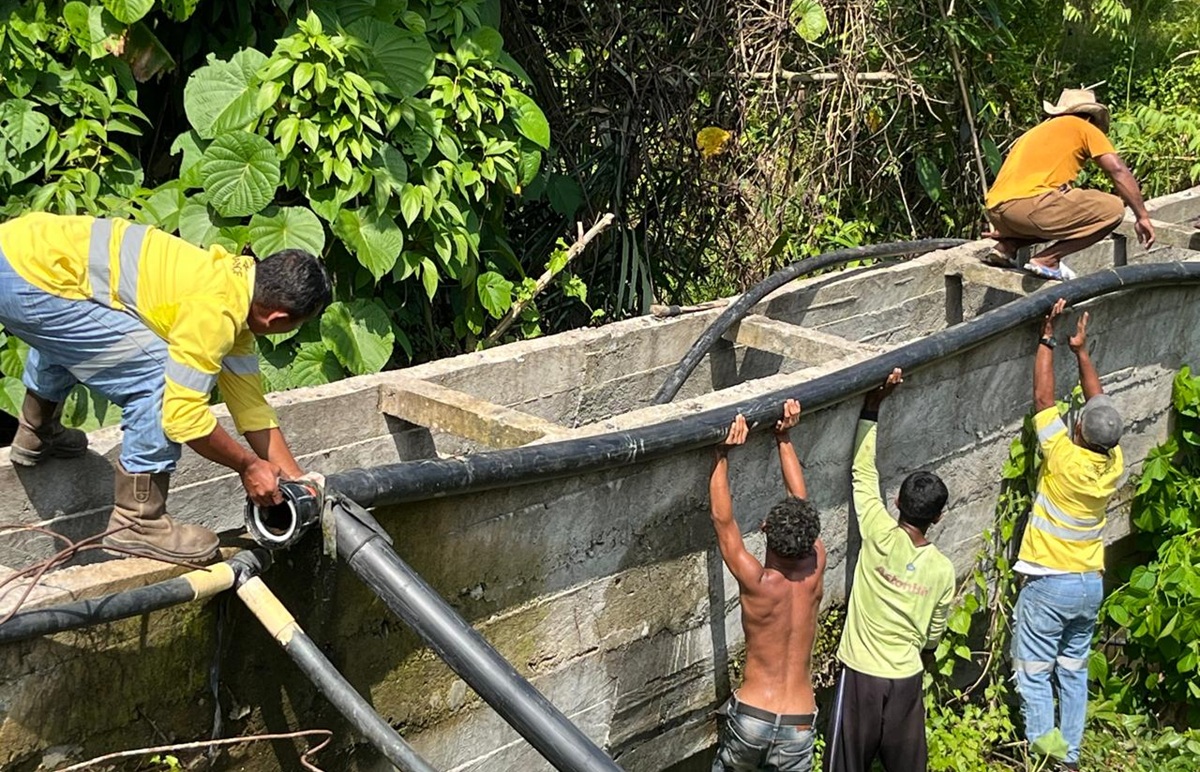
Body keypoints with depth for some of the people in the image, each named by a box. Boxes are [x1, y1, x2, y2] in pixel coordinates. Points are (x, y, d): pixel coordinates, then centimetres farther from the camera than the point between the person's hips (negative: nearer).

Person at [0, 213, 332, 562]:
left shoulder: (239, 277, 10)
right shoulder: (214, 313, -18)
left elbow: (249, 401, 15)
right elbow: (183, 414, -17)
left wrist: (296, 479, 14)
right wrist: (248, 465, -2)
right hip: (29, 276, -10)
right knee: (158, 377, -11)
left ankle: (37, 434, 54)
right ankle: (137, 522, 0)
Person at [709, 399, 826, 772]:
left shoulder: (757, 583, -14)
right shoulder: (814, 572, -6)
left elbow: (722, 519, -7)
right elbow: (801, 502, 5)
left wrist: (723, 455, -6)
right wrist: (784, 438, 11)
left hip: (750, 718, -2)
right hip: (798, 725, 2)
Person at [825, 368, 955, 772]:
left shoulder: (881, 537, -16)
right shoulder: (942, 569, -7)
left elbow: (863, 470, -8)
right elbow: (933, 635, 6)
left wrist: (873, 403, -5)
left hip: (861, 676, -2)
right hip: (906, 679, 3)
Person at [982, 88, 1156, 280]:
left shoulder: (1038, 130, 32)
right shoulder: (1084, 128, 13)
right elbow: (1118, 170, 5)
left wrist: (1007, 231, 51)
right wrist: (1143, 217, 9)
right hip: (1029, 204, -8)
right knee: (1112, 209, 3)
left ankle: (1006, 246, 11)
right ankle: (1047, 260, -6)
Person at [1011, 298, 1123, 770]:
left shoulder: (1066, 458, -22)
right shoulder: (1114, 464, -6)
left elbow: (1043, 397, -13)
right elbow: (1101, 405, 8)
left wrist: (1048, 337, -6)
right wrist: (1081, 350, 13)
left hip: (1049, 584, -6)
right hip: (1091, 585, 6)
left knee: (1034, 676, 2)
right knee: (1074, 673, 15)